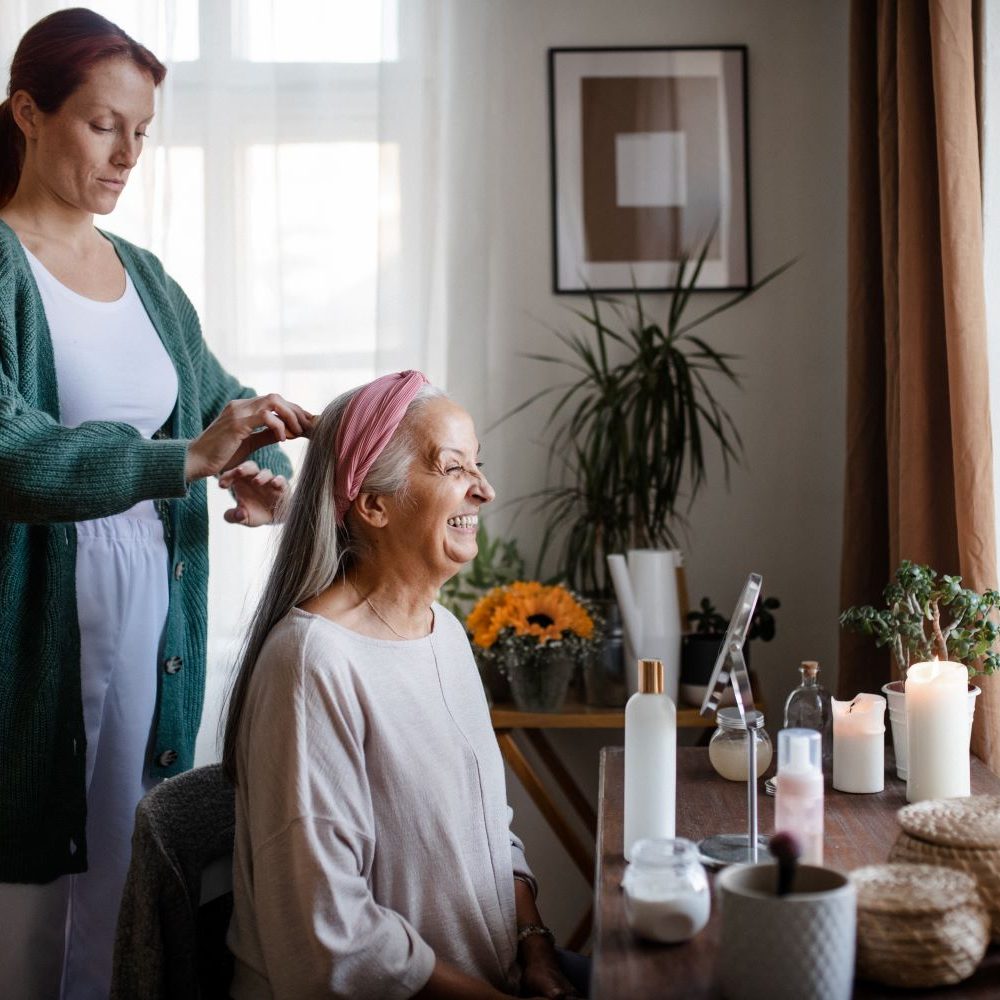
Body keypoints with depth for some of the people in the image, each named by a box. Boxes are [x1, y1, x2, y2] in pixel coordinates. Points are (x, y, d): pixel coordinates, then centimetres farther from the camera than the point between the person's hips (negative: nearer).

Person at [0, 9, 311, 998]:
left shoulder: (143, 275, 11)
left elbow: (220, 393, 21)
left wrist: (256, 463, -1)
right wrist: (189, 458, -30)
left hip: (151, 614, 6)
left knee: (123, 871, 11)